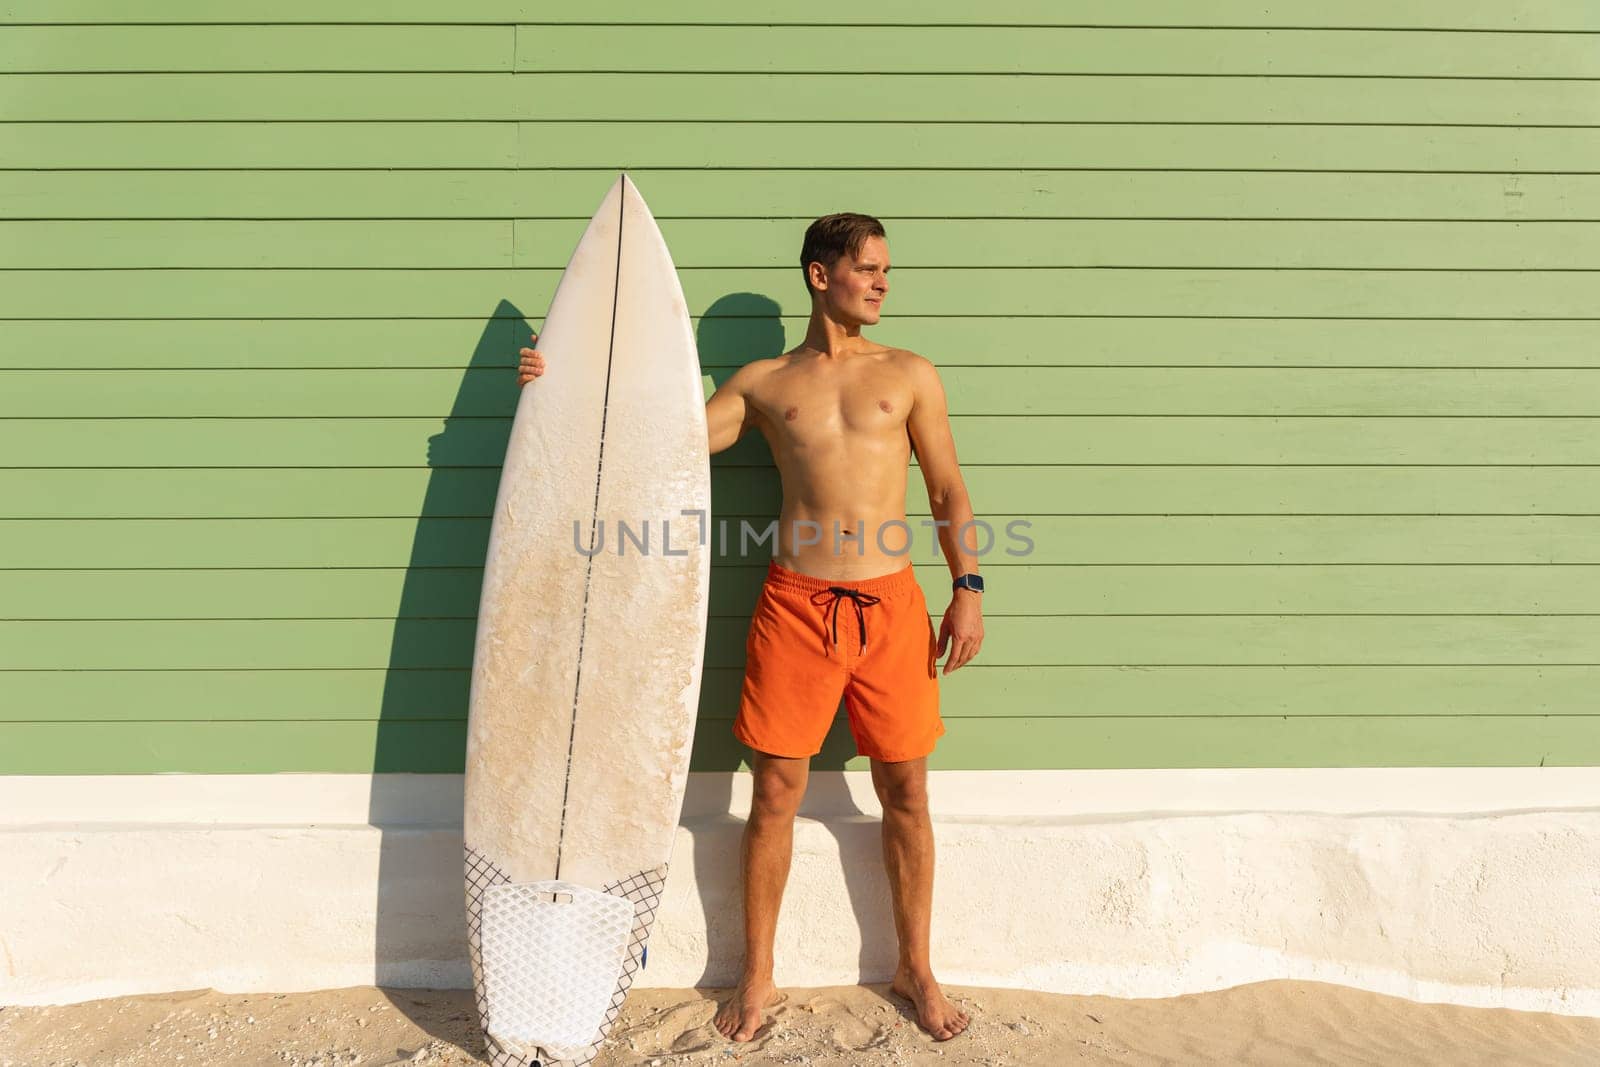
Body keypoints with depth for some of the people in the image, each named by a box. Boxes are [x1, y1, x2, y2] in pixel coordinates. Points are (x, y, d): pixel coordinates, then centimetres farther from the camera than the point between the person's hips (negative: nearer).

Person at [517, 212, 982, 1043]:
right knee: (774, 793, 5)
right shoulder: (763, 381, 9)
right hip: (795, 603, 0)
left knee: (905, 793, 9)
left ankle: (915, 971, 29)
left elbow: (948, 490, 8)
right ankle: (757, 978, 24)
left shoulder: (909, 374, 9)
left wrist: (967, 586, -2)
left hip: (891, 606, 1)